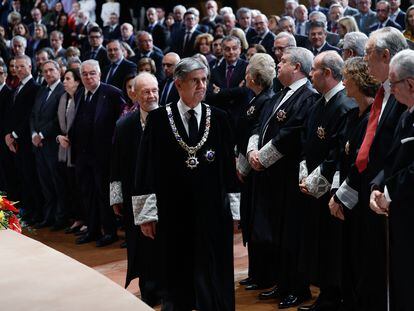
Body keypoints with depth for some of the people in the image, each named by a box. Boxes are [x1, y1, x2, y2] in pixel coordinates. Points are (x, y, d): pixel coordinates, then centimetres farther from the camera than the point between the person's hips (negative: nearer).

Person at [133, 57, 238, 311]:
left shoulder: (218, 118, 2)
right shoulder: (159, 118, -2)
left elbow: (229, 167, 5)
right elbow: (147, 169, -2)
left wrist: (231, 211, 2)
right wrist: (147, 214, -6)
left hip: (212, 211, 1)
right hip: (173, 213, -1)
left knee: (211, 278, 4)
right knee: (177, 279, 9)